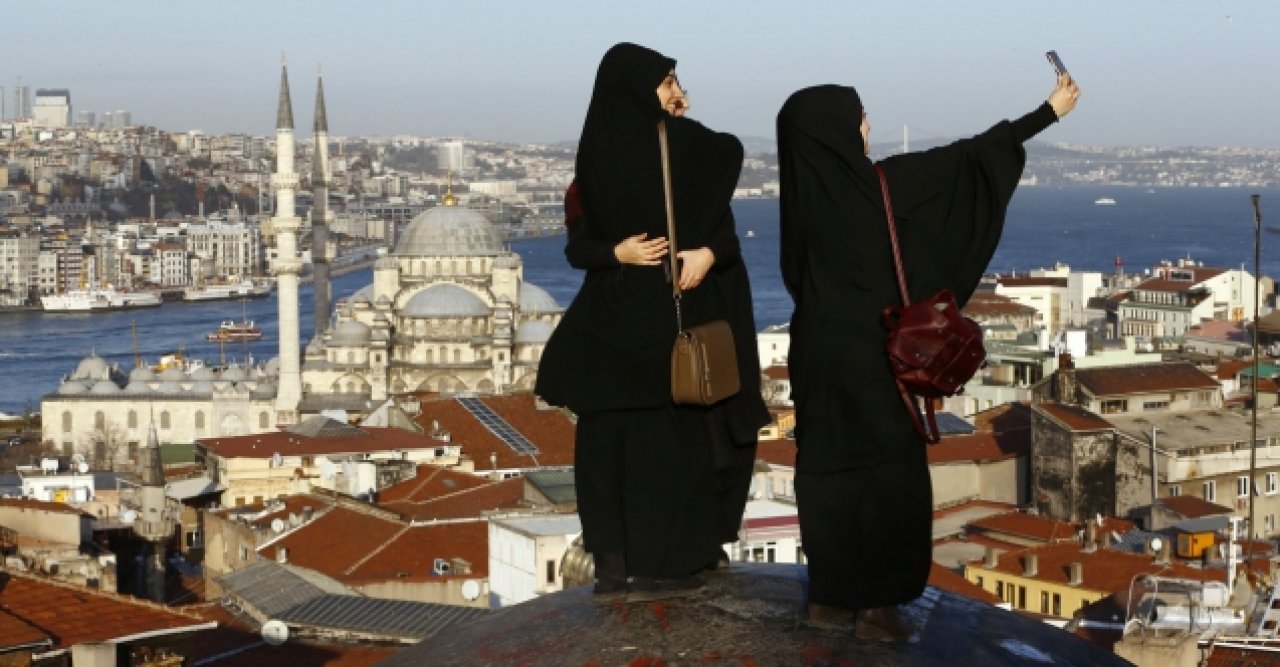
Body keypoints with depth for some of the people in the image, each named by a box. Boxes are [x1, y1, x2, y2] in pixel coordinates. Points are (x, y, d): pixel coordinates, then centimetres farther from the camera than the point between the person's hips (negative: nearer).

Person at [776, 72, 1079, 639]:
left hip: (820, 348, 6)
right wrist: (1050, 111, 0)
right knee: (887, 473, 3)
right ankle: (875, 605, 5)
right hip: (869, 352, -6)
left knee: (830, 469, 12)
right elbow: (965, 158, -8)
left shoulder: (804, 189, 1)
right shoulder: (877, 184, -15)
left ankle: (830, 598, 17)